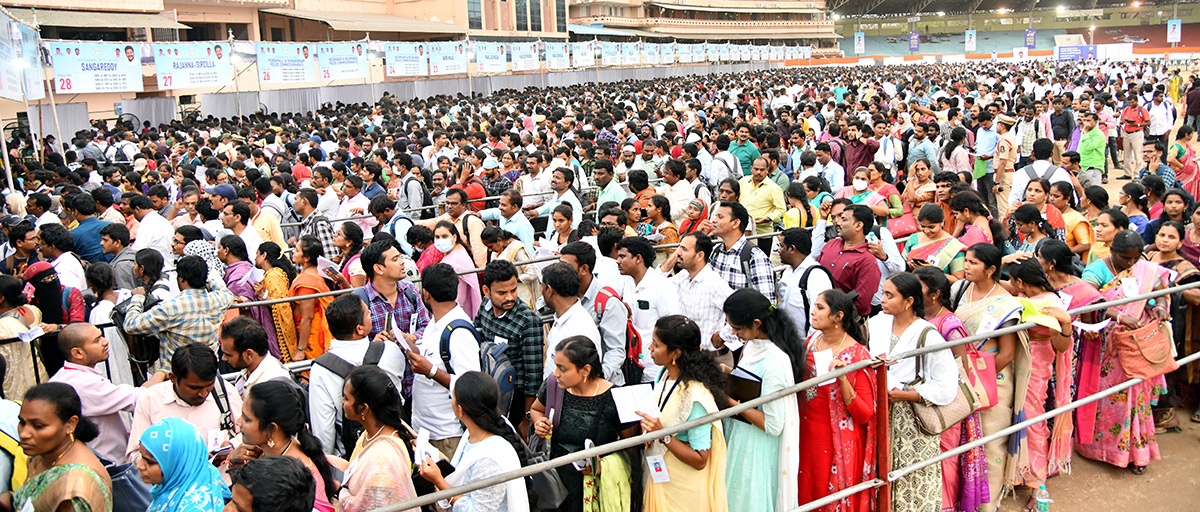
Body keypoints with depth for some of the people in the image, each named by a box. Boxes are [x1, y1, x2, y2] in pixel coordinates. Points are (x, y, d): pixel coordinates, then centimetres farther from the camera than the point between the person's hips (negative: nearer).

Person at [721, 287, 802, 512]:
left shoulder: (775, 363, -28)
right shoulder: (752, 344, -1)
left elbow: (773, 425, -24)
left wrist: (733, 402, -23)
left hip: (757, 451, -8)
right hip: (739, 442, 8)